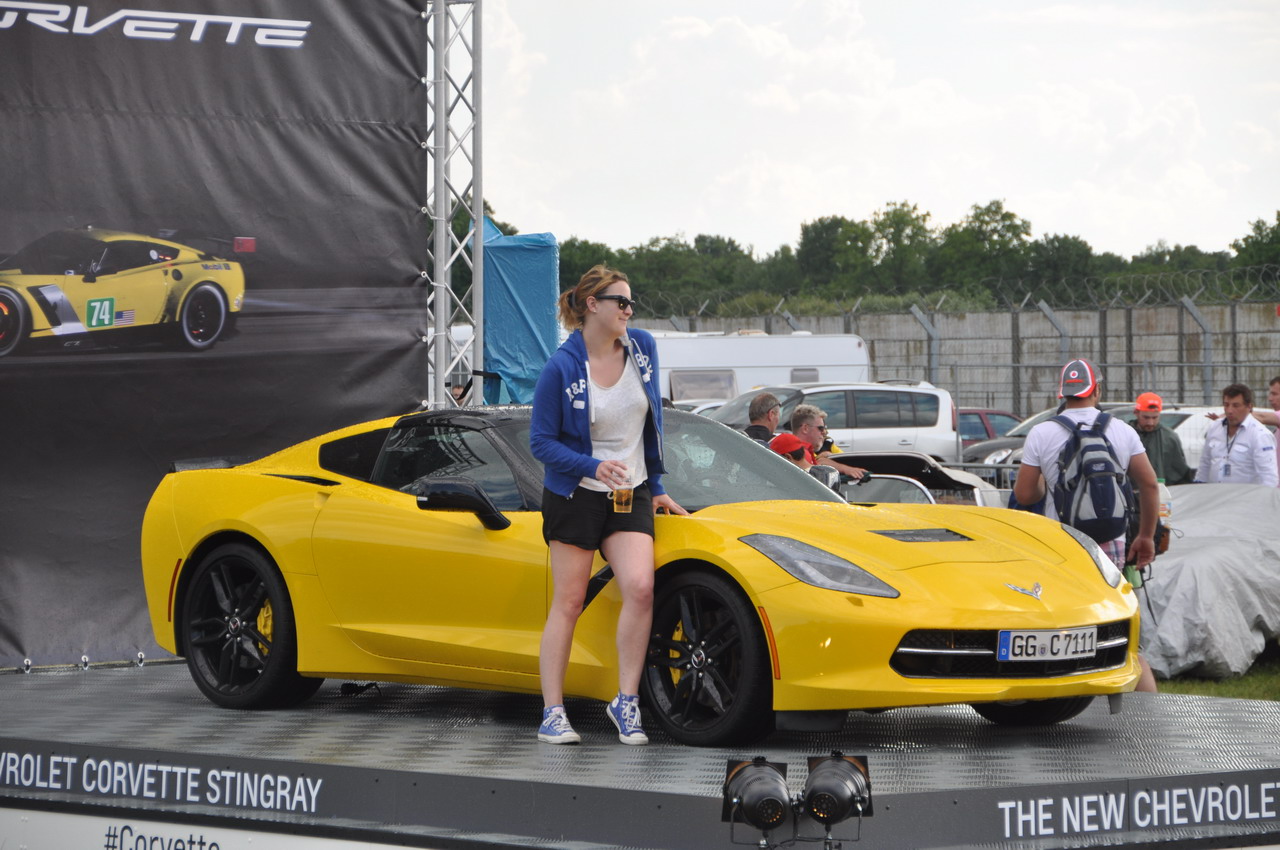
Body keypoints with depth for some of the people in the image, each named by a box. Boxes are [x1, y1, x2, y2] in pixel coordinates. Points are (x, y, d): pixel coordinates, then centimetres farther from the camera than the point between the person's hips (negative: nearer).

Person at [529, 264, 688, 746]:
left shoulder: (642, 348, 3)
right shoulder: (561, 368, -11)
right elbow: (541, 441, -9)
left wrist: (655, 486, 17)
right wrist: (594, 467, -23)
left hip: (630, 497, 3)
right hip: (574, 495, -3)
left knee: (640, 587, -17)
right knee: (568, 603, -2)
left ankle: (626, 701, -9)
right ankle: (553, 713, 3)